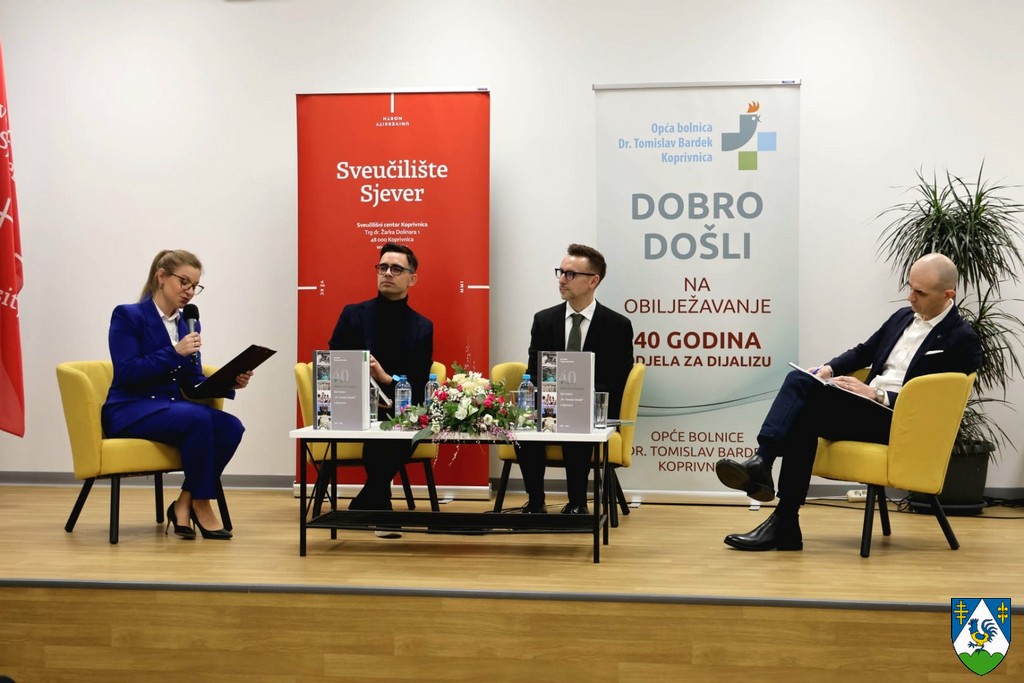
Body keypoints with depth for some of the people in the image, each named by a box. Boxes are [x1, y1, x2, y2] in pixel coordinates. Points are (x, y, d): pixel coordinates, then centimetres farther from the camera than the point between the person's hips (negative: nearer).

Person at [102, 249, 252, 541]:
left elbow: (193, 382, 11)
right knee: (197, 418, -35)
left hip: (172, 407, 6)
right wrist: (174, 352, -23)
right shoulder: (127, 316, -5)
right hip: (130, 411, -6)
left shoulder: (189, 323, 13)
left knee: (231, 426, -23)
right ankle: (200, 504, -19)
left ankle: (184, 503, -14)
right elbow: (127, 373, -16)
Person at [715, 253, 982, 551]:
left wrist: (877, 395, -21)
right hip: (866, 405, 7)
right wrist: (829, 369, 4)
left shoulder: (963, 340, -6)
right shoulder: (903, 316, 17)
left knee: (805, 414, -26)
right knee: (799, 379, -21)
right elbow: (862, 352, 25)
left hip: (897, 422, -7)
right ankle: (761, 461, -36)